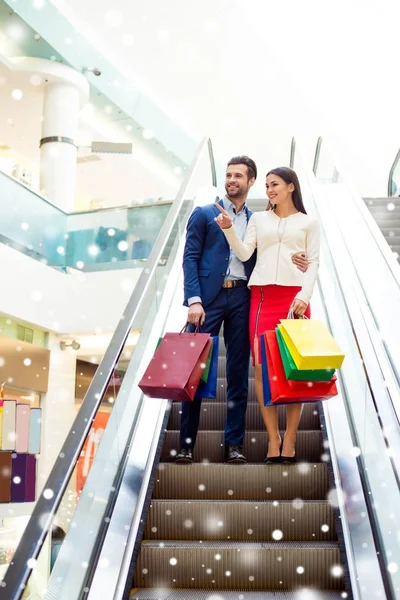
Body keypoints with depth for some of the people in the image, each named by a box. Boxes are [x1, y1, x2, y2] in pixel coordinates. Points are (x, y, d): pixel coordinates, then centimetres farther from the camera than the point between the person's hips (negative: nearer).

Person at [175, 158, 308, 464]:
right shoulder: (203, 214, 7)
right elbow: (190, 257, 0)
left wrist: (295, 262, -6)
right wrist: (194, 300, -12)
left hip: (241, 298, 3)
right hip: (209, 297, -2)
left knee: (238, 372, 4)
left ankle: (234, 443, 11)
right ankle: (186, 444, 4)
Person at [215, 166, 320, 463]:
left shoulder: (308, 222, 12)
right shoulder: (258, 219, 16)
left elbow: (313, 262, 4)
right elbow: (244, 253, 7)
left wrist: (305, 295, -10)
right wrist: (229, 228, -8)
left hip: (295, 297, -1)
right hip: (262, 297, 2)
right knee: (263, 367, -4)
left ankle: (289, 438, 4)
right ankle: (273, 438, 3)